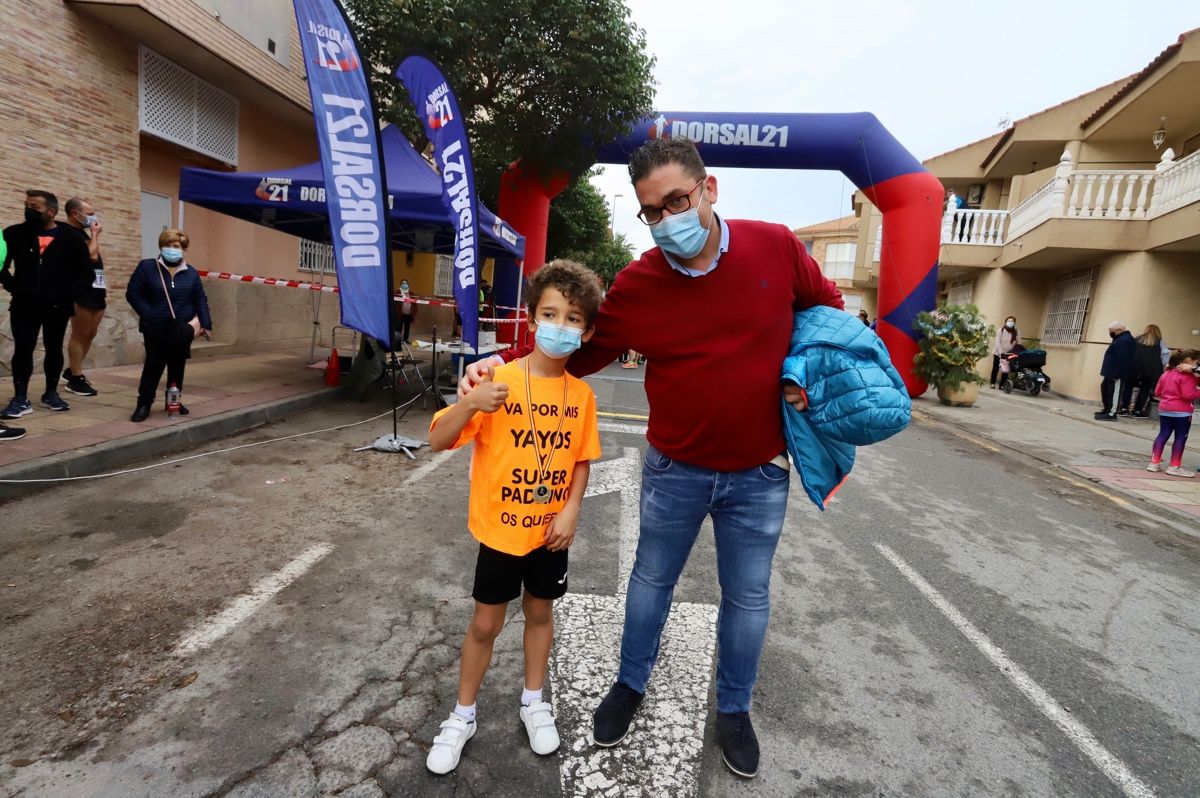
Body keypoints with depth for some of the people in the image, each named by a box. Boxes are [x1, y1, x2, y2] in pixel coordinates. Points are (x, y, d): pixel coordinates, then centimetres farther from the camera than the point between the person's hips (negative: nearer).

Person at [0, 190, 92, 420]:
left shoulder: (70, 237, -1)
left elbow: (84, 268, 4)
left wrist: (67, 289, -2)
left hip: (58, 306, 0)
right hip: (25, 305, 0)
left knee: (54, 349, 10)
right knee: (23, 349, -3)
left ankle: (51, 394, 21)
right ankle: (20, 399, 0)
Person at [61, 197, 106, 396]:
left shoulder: (82, 233, 20)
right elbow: (92, 255, -20)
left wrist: (102, 285, 16)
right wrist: (95, 234, -6)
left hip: (94, 289, 9)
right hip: (82, 292, -9)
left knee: (90, 333, 13)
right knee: (80, 334, -5)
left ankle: (72, 371, 25)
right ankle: (75, 379, 1)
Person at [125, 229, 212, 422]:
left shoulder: (191, 273, 7)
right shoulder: (147, 267, -2)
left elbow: (200, 300, 6)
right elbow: (132, 293, -4)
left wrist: (206, 324, -4)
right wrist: (149, 315, -15)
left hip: (182, 330, 3)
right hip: (156, 329, -3)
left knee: (178, 367, 12)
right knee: (153, 365, -2)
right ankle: (144, 404, 8)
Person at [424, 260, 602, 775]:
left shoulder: (581, 394, -6)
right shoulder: (498, 381, -17)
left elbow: (581, 459, 4)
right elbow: (438, 441, -18)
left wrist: (571, 510, -8)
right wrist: (470, 403, -36)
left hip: (551, 532, 3)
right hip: (500, 530, -3)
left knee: (540, 613, 20)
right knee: (485, 624, 13)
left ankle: (533, 702, 43)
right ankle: (462, 716, 36)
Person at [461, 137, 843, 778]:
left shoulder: (776, 247, -10)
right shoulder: (636, 284, -12)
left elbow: (826, 305, 7)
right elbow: (579, 350, -4)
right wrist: (504, 364, -14)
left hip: (759, 474, 1)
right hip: (674, 471, 0)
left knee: (747, 595, 16)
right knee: (652, 579, 18)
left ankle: (733, 708, 42)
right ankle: (631, 684, 45)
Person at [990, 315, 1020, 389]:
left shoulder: (1017, 332, -3)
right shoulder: (1001, 330, -9)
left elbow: (1019, 343, 1)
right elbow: (997, 342, -15)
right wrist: (1001, 352, -23)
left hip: (1009, 354, 1)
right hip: (998, 353, -1)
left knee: (1006, 370, 1)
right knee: (995, 368, 6)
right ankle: (992, 383, 20)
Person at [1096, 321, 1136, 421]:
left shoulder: (1124, 340, -20)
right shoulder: (1121, 339, 15)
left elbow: (1122, 360, -26)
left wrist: (1116, 374, -26)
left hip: (1117, 374, -11)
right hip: (1111, 372, 11)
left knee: (1114, 392, -5)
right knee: (1105, 389, 19)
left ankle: (1112, 414, -1)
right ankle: (1107, 410, 29)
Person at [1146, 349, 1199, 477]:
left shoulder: (1166, 373, 11)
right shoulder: (1188, 375, -13)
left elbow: (1157, 392, 15)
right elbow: (1188, 395, -18)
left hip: (1164, 409, 7)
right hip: (1181, 411, -7)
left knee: (1163, 435, 11)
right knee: (1181, 438, 1)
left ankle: (1154, 462, 11)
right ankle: (1175, 466, 4)